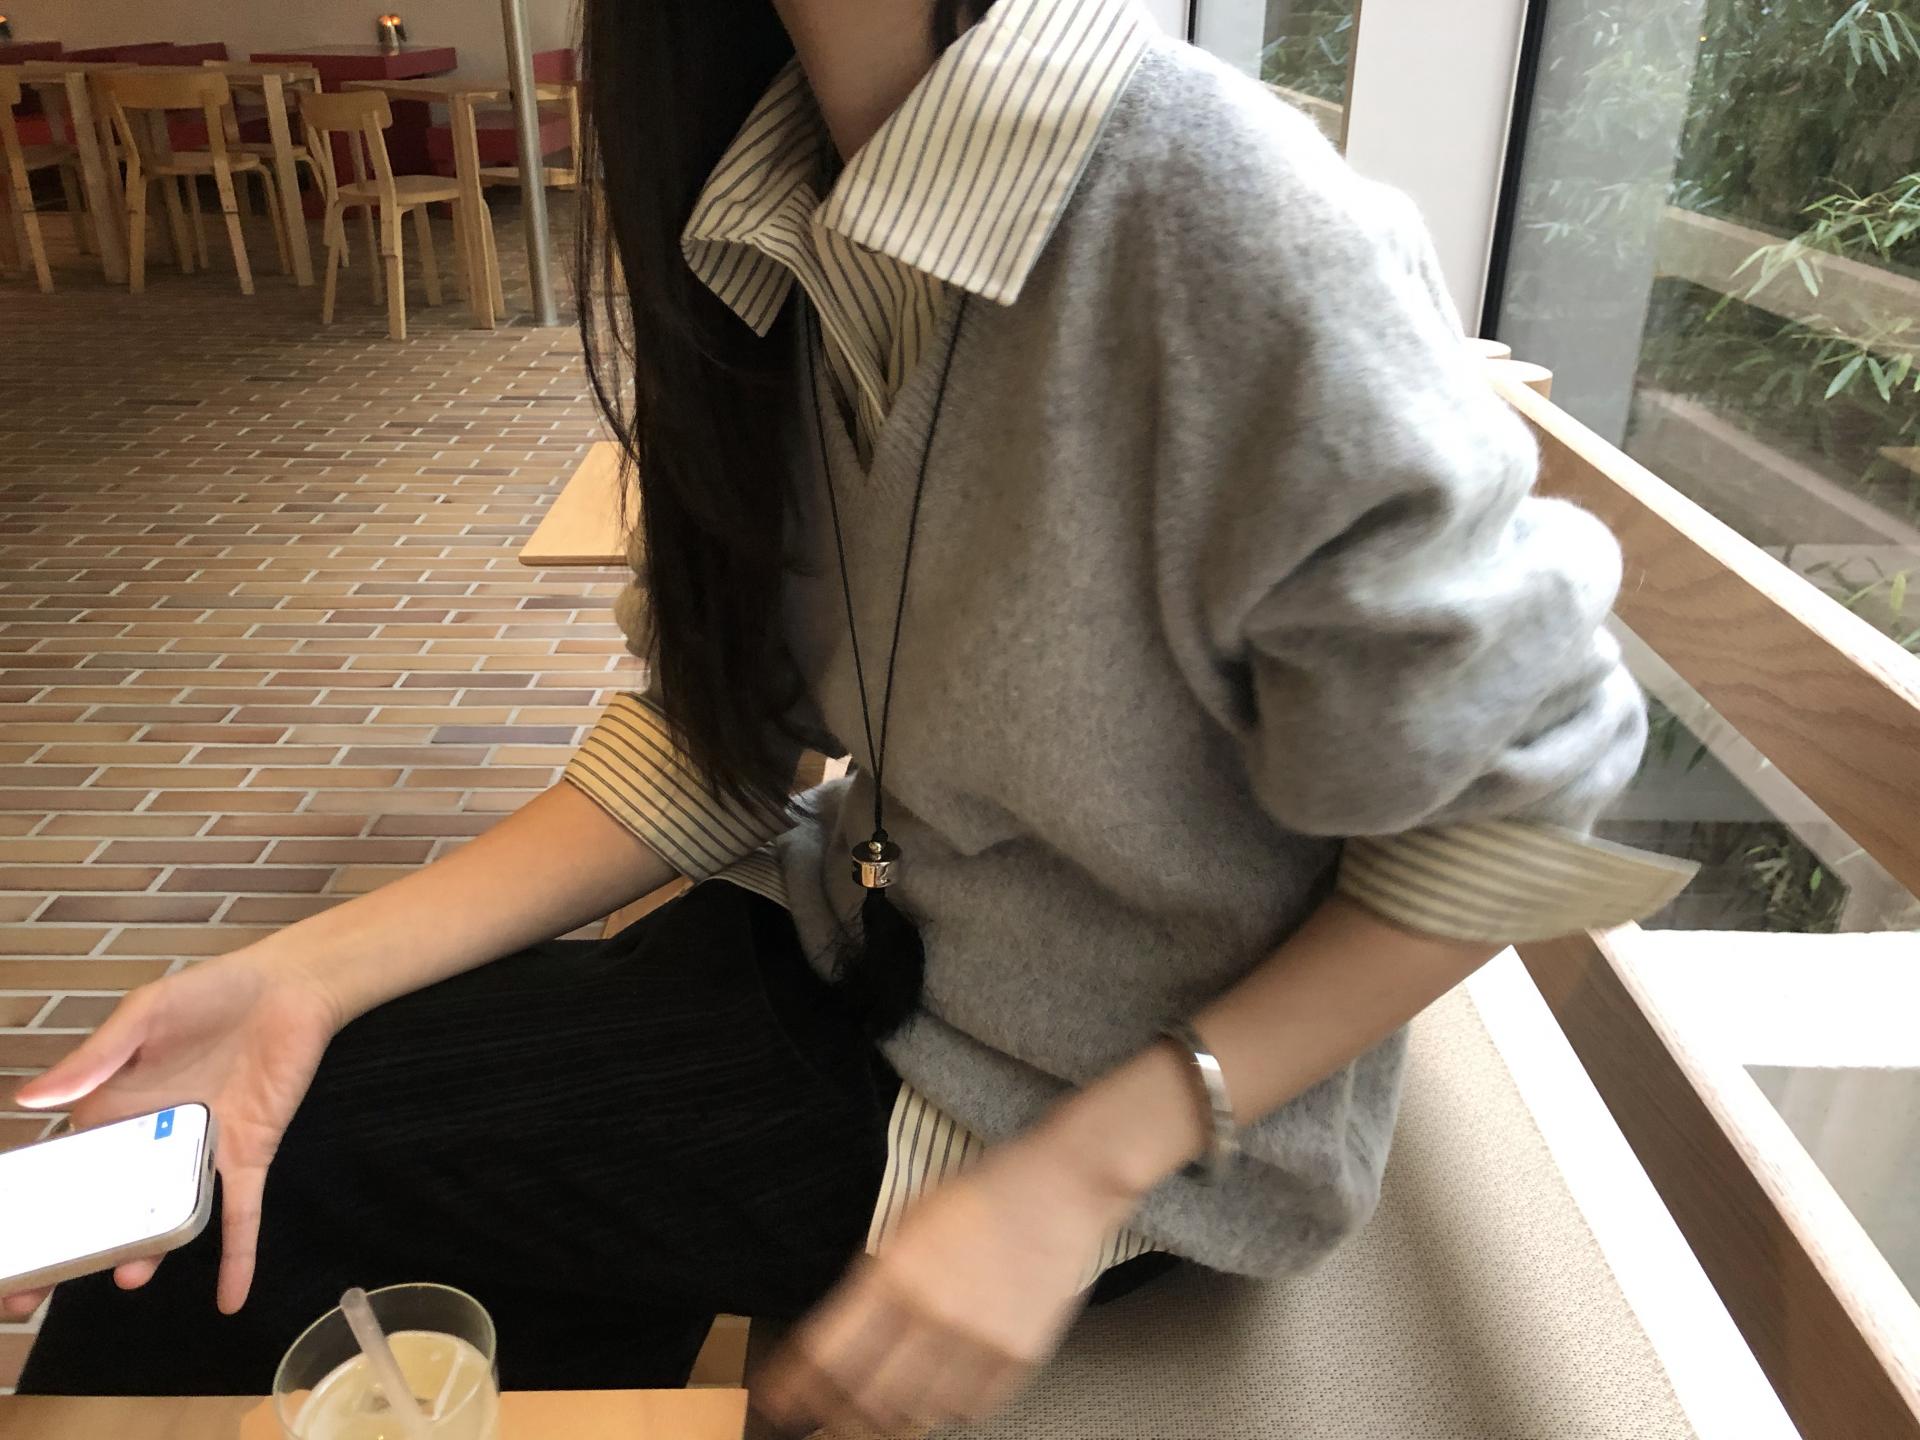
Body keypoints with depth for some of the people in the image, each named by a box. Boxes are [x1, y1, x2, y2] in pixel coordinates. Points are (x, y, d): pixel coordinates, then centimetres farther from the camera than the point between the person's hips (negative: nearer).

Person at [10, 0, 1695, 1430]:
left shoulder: (1239, 225, -28)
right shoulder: (743, 213, -6)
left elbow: (1505, 806, -18)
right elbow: (722, 725, -1)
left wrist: (1084, 1172, -21)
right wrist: (319, 967, -11)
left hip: (1146, 1093, -5)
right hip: (862, 932, 5)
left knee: (310, 1157, -7)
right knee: (210, 1185, 2)